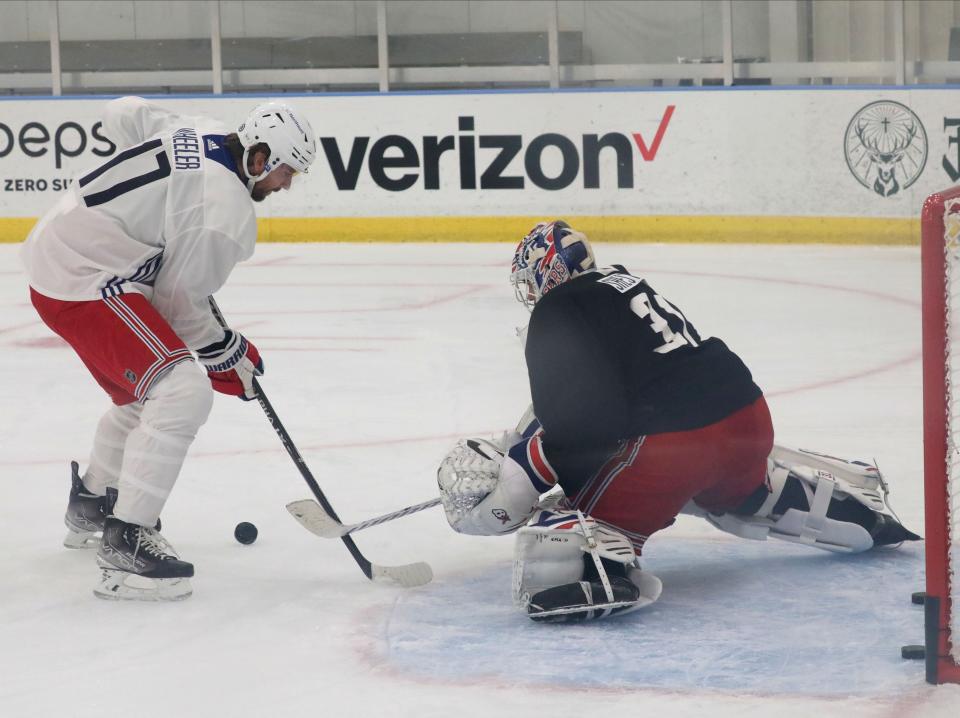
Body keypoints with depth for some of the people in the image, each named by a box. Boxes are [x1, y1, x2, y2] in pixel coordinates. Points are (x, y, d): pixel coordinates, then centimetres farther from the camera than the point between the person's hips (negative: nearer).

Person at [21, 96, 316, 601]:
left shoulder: (197, 133, 6)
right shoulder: (228, 213, -19)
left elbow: (121, 114, 22)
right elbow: (179, 303, -13)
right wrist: (228, 353, 3)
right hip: (84, 281, -11)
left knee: (147, 390, 26)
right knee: (183, 392, -20)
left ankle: (90, 505, 45)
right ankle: (124, 544, -21)